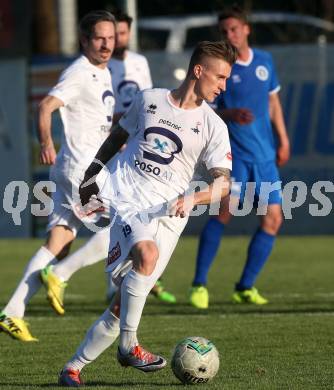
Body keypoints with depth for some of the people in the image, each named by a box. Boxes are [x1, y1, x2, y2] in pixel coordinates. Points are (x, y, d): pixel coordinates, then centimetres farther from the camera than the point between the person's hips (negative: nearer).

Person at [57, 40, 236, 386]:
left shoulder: (213, 126, 4)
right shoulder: (149, 99, 7)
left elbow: (223, 182, 0)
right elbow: (119, 135, 24)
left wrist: (193, 198, -19)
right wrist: (92, 173, 27)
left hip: (166, 212, 1)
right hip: (128, 197, -1)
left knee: (125, 302, -8)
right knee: (147, 253, -34)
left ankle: (74, 367, 6)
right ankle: (129, 346, -23)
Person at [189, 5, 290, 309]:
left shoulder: (265, 61, 9)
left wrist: (283, 140, 17)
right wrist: (229, 114, -23)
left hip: (265, 155, 6)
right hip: (233, 152, -6)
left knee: (273, 219, 1)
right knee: (224, 210, -22)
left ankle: (246, 287, 14)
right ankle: (199, 285, -16)